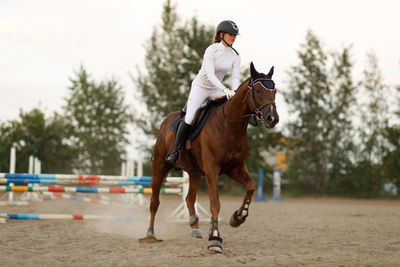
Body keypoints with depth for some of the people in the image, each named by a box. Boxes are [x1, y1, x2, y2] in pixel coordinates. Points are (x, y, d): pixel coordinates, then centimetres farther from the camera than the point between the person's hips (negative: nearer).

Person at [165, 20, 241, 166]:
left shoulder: (235, 55, -2)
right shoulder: (211, 50, -19)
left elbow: (235, 77, -5)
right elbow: (210, 74, -27)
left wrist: (235, 93, -25)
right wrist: (225, 90, -39)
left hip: (216, 89, 5)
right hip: (200, 86, -5)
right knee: (189, 119, -19)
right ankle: (175, 151, -4)